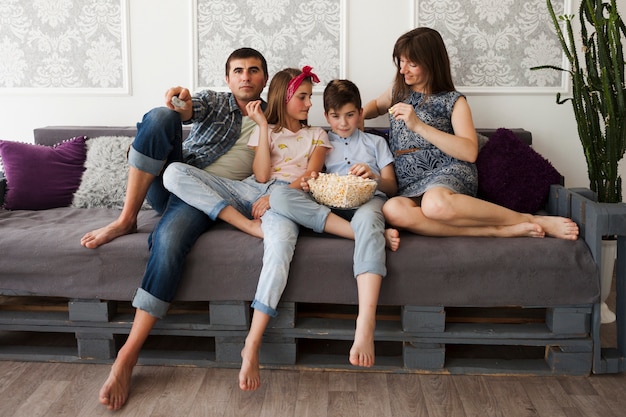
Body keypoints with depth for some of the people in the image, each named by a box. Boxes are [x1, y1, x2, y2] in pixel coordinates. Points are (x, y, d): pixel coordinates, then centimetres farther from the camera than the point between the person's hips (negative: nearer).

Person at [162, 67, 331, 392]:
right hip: (251, 192, 3)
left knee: (280, 246, -42)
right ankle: (248, 225, -31)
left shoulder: (316, 135, 25)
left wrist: (274, 197, -11)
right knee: (175, 173, -20)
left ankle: (252, 345, -45)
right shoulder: (263, 131, 25)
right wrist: (263, 125, 5)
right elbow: (261, 175, 7)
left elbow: (309, 176, 7)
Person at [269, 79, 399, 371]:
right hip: (327, 207, 2)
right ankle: (376, 233, -35)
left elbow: (392, 187, 17)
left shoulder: (375, 142, 27)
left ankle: (365, 324, -56)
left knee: (367, 219, -43)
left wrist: (374, 177, -5)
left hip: (367, 202, -1)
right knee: (279, 196, -31)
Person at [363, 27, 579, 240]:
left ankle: (531, 220, -21)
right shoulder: (397, 92, 19)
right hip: (410, 186, 4)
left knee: (435, 204, -44)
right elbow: (376, 105, 43)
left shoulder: (453, 101, 4)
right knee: (392, 210, -36)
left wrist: (419, 126, -15)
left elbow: (470, 152, -11)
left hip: (449, 173, -4)